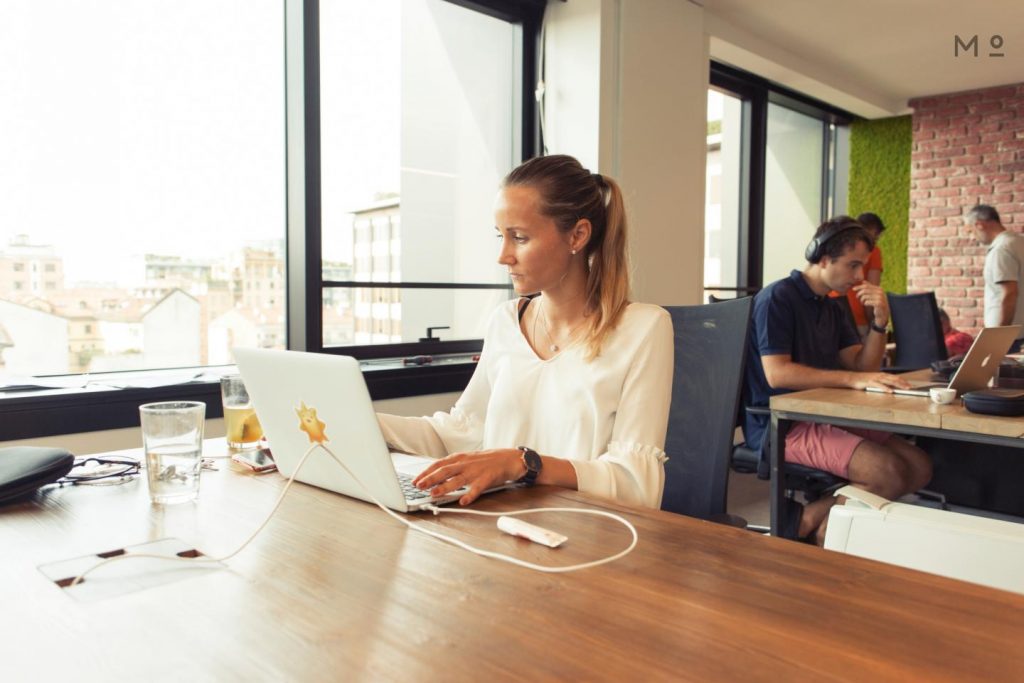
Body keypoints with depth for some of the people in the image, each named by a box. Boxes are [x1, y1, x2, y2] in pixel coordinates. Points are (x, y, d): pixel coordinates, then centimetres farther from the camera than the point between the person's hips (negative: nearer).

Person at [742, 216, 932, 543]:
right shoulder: (778, 298, -10)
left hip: (826, 415, 9)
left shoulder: (832, 309, 17)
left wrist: (879, 321, -2)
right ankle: (807, 519, -3)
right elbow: (776, 373, -20)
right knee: (889, 473, -22)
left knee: (920, 467, -3)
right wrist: (852, 379, -23)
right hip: (782, 424, -9)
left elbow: (863, 367, 13)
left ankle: (816, 517, -4)